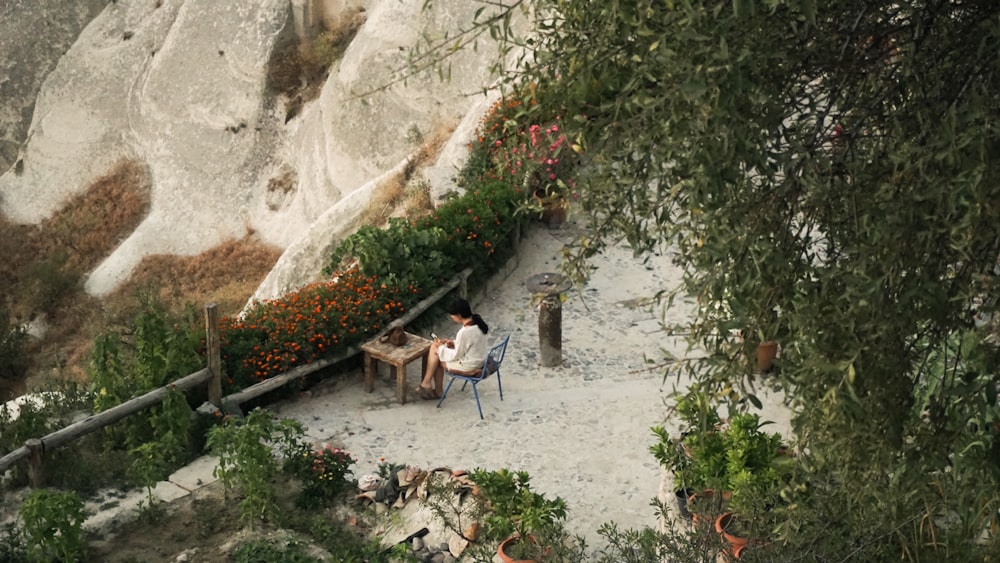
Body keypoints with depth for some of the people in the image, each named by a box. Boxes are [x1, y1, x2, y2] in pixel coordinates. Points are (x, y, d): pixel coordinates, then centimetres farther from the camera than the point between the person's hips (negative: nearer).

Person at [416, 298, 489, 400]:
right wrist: (454, 343, 6)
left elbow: (456, 356, -19)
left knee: (435, 355, 6)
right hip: (478, 360, 9)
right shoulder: (476, 323, -3)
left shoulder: (465, 332, -30)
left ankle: (426, 384, 24)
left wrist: (441, 347, -5)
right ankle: (438, 391, 20)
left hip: (468, 365, -9)